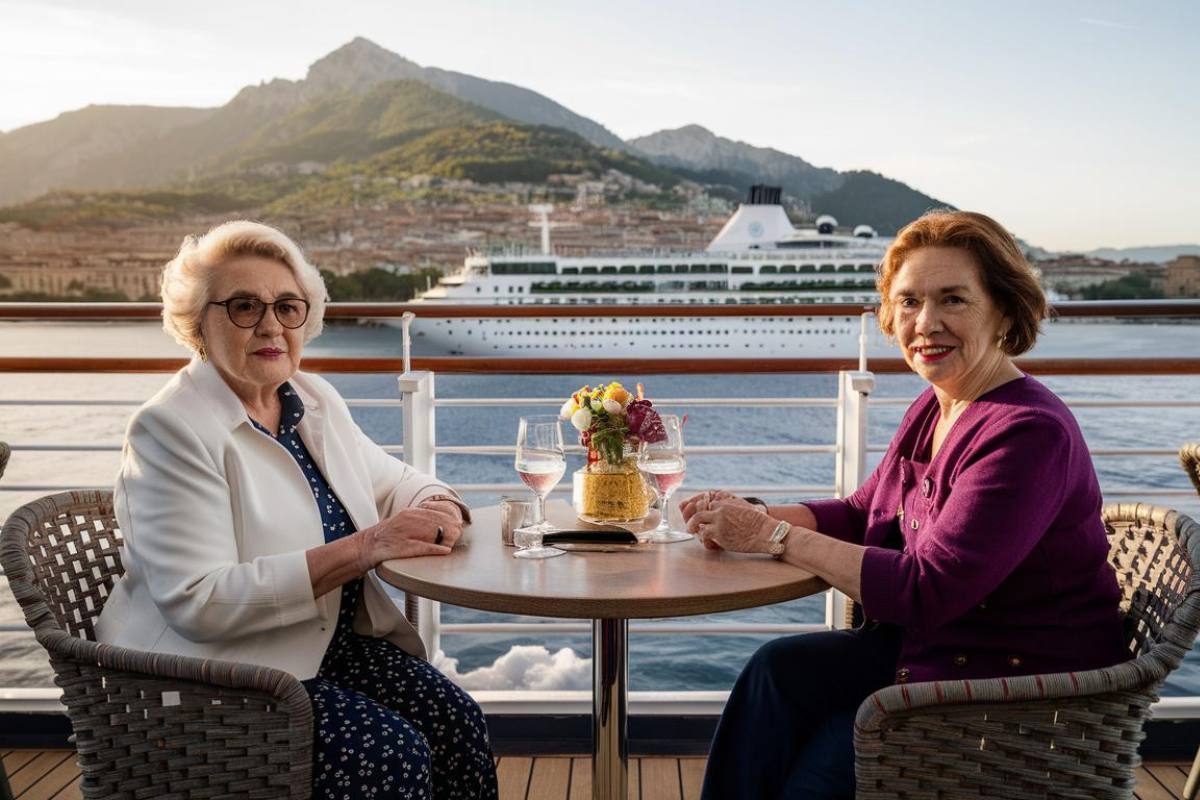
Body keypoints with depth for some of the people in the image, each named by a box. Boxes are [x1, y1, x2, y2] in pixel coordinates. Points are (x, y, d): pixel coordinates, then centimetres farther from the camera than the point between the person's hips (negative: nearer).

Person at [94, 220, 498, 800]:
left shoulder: (314, 399, 8)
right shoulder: (170, 428, -14)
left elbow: (395, 482, 20)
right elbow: (197, 604, -22)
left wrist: (436, 509, -6)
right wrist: (361, 549, -27)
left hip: (334, 639, 6)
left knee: (457, 723, -15)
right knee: (393, 753, -24)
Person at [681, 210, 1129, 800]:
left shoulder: (1029, 434, -26)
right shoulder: (935, 409, 3)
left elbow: (927, 591, -29)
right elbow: (861, 514, 9)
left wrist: (776, 536, -23)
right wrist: (749, 518, -8)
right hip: (936, 646, 8)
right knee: (780, 669, -10)